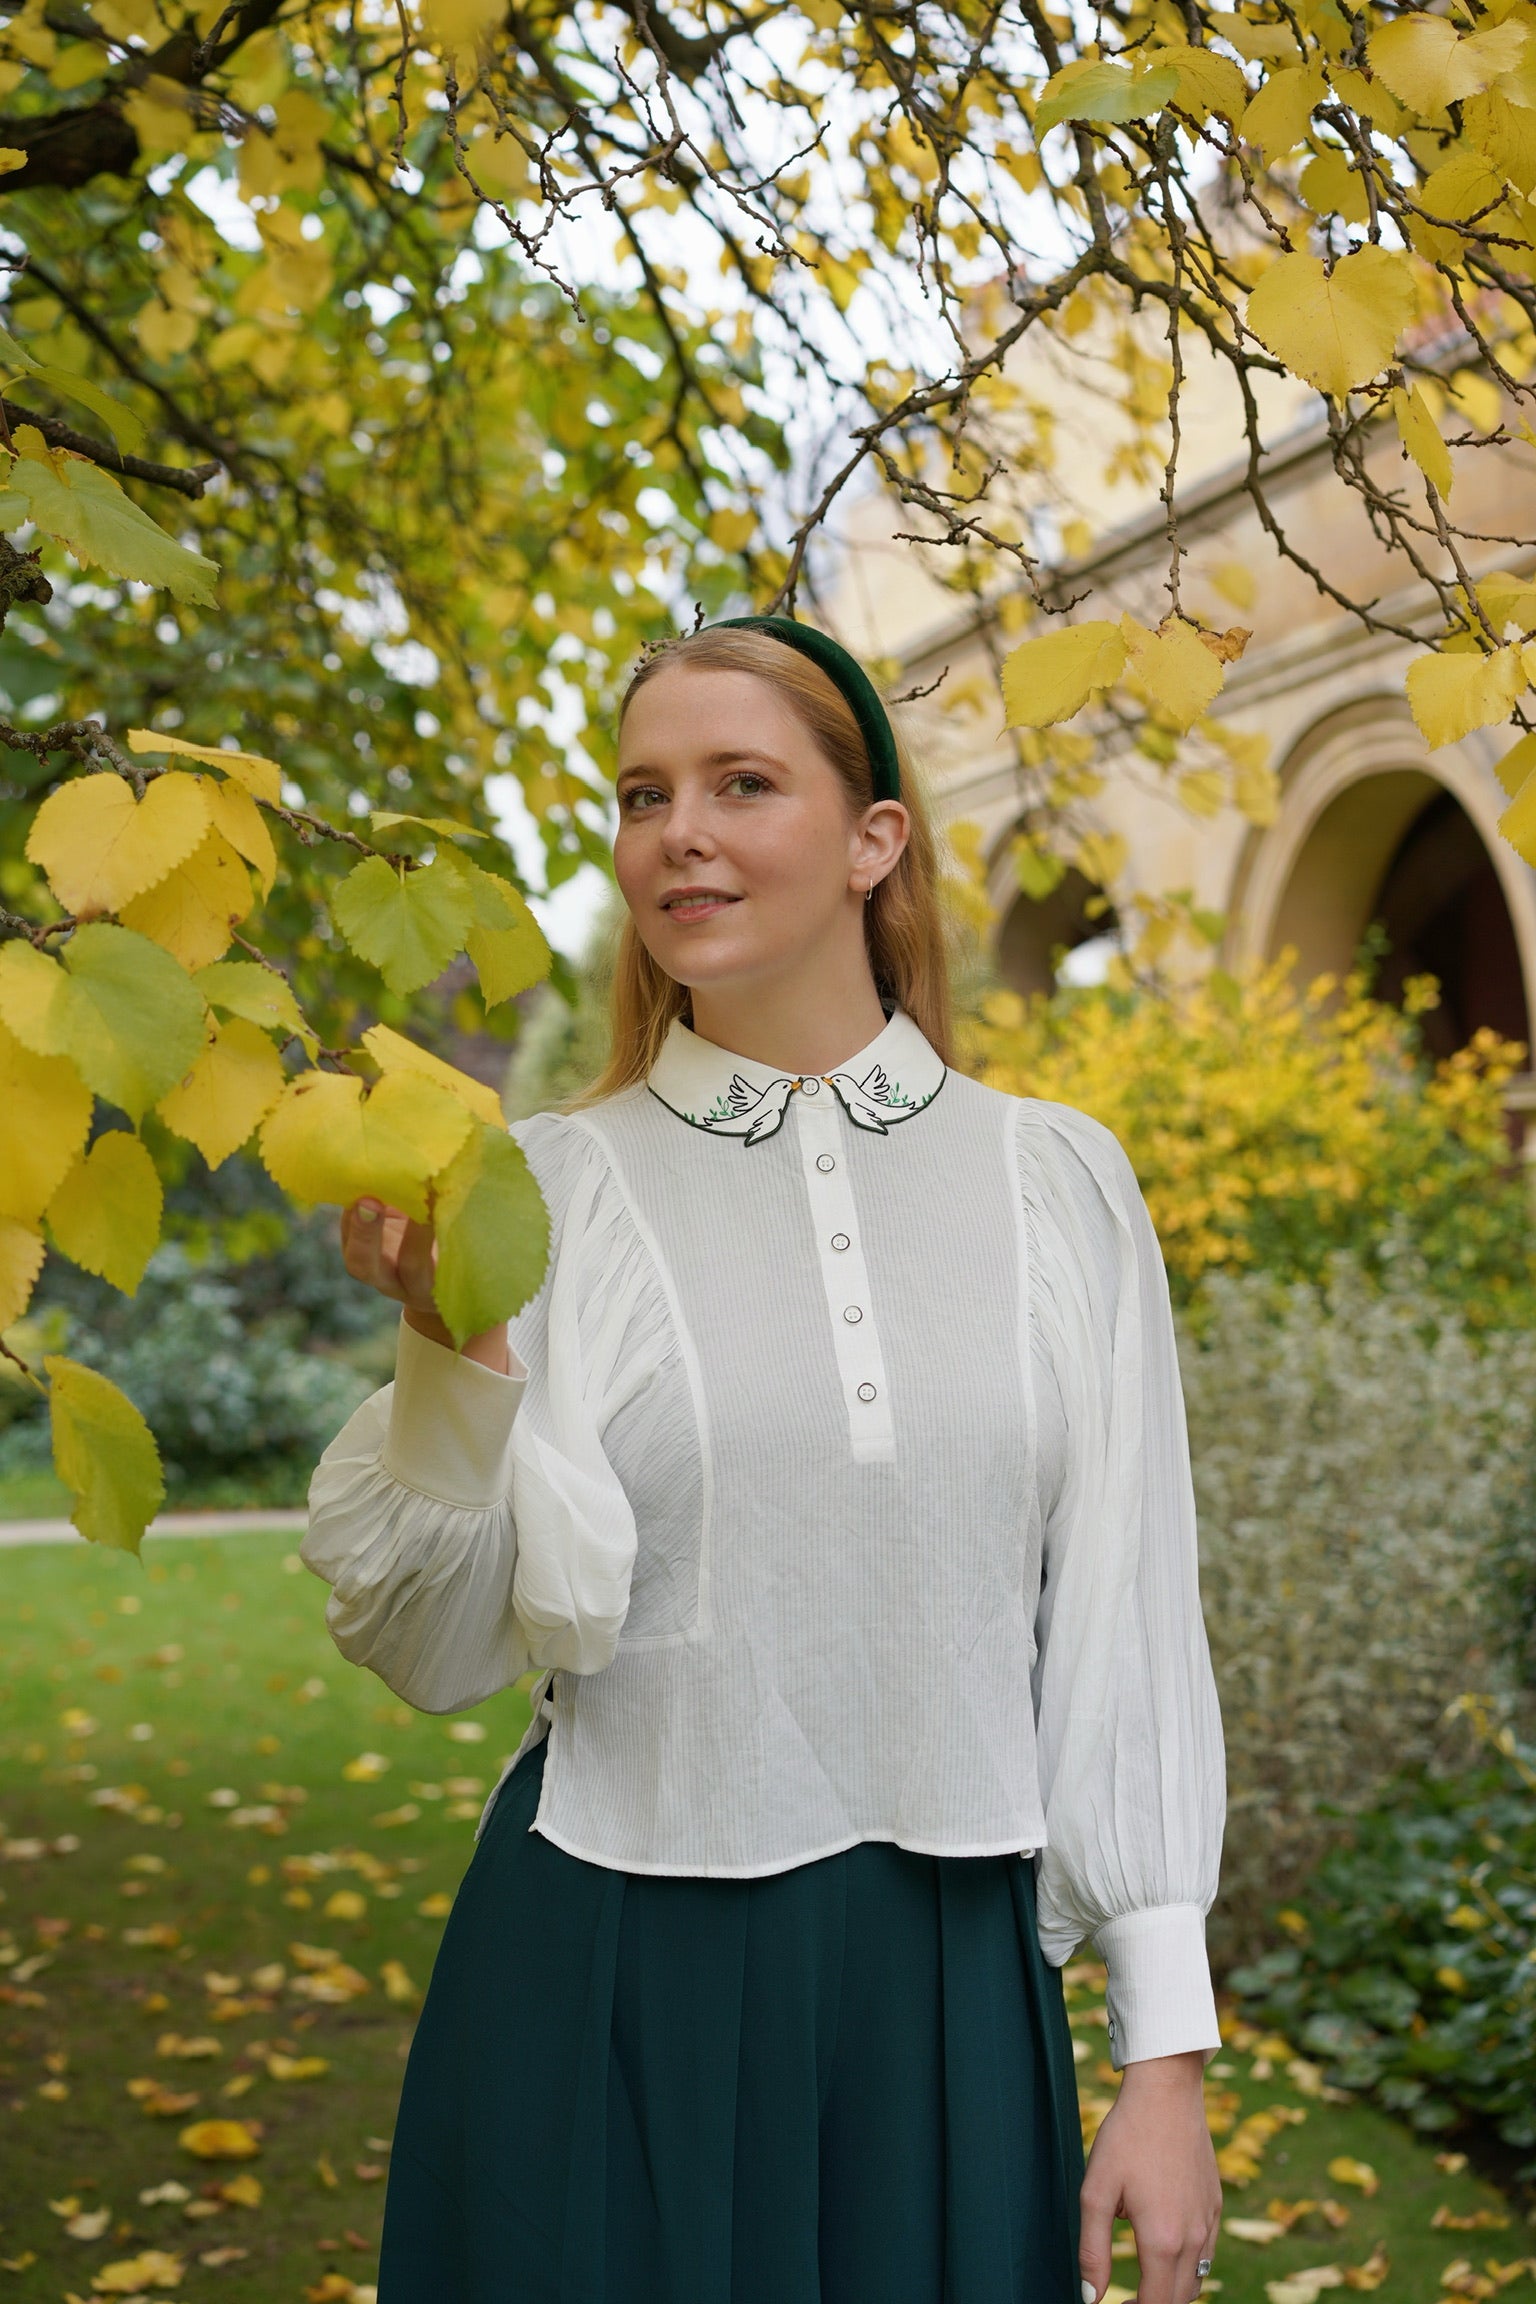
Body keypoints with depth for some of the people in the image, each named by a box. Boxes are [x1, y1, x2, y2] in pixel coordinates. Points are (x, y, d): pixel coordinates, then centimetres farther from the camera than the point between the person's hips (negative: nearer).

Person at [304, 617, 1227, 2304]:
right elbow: (435, 1653, -3)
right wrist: (451, 1345, -19)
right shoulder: (546, 1190, -3)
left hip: (953, 1977, 1)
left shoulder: (1056, 1180, 0)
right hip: (616, 1979, -1)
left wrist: (1163, 2055, 0)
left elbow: (1122, 1628, 2)